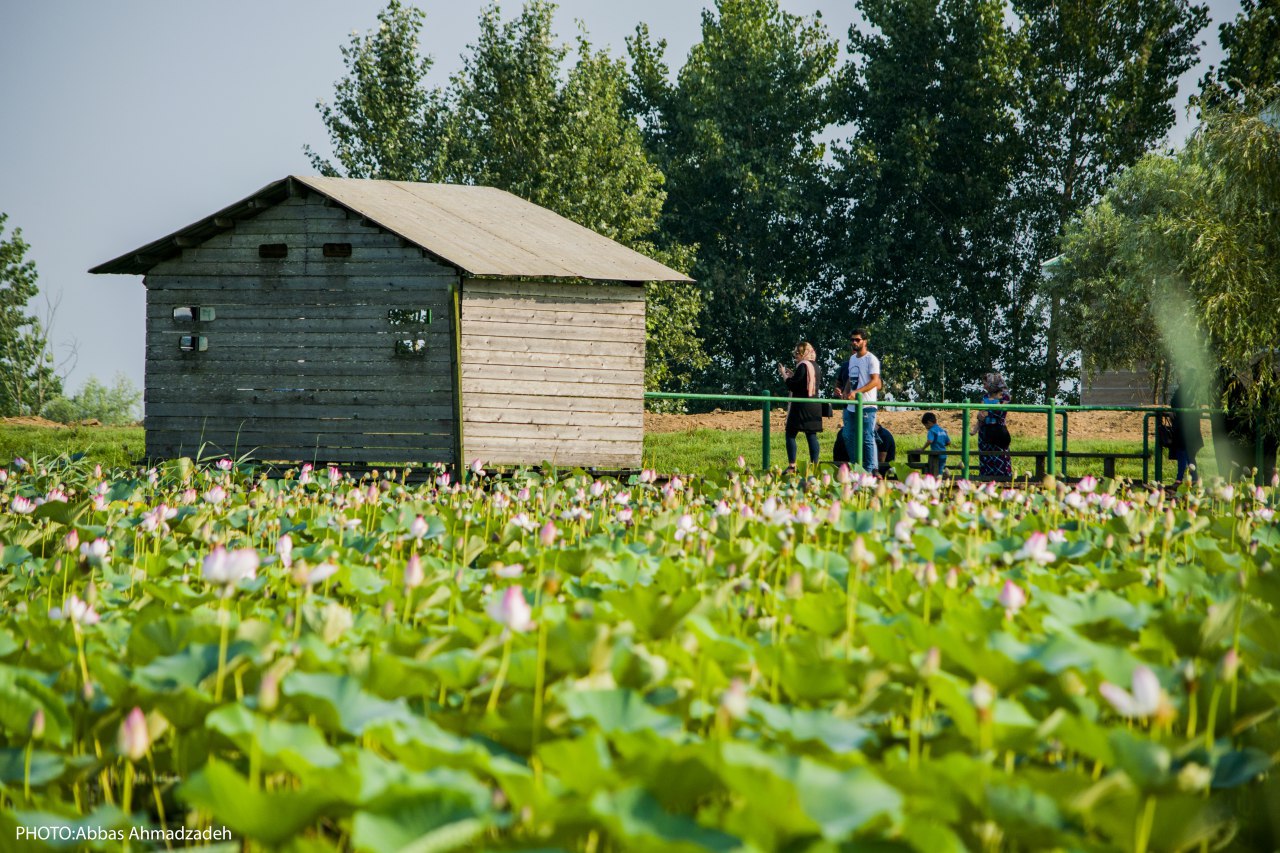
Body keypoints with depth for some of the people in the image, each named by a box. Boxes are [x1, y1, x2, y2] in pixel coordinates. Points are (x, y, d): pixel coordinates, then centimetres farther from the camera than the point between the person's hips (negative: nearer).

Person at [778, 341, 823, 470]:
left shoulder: (803, 366, -13)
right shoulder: (815, 366, 13)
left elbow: (791, 386, -14)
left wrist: (784, 374, 0)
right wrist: (792, 375, 22)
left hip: (801, 406, -8)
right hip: (815, 405, 8)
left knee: (790, 434, -4)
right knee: (812, 435, 7)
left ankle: (792, 465, -11)